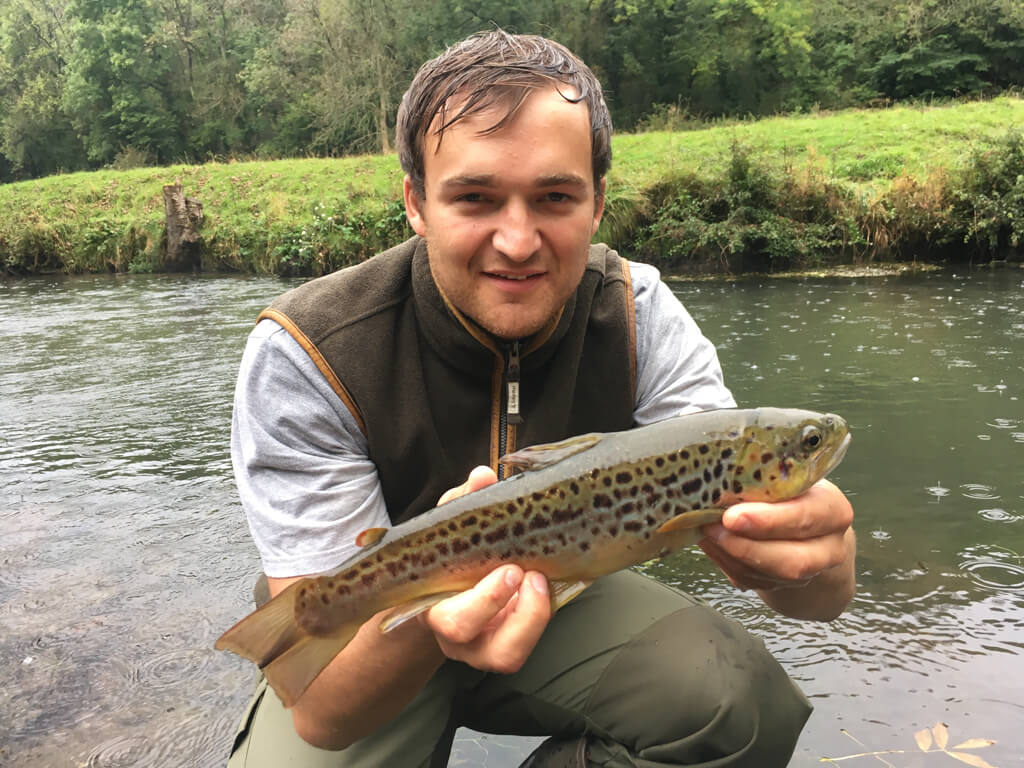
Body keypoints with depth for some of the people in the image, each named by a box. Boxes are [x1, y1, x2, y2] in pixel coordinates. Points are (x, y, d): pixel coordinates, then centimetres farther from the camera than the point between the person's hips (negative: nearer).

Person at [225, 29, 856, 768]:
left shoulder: (639, 316, -17)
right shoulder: (307, 356, -25)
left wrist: (812, 551, -47)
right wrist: (428, 613, -50)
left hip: (563, 602, 2)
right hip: (380, 637, -1)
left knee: (746, 704, -22)